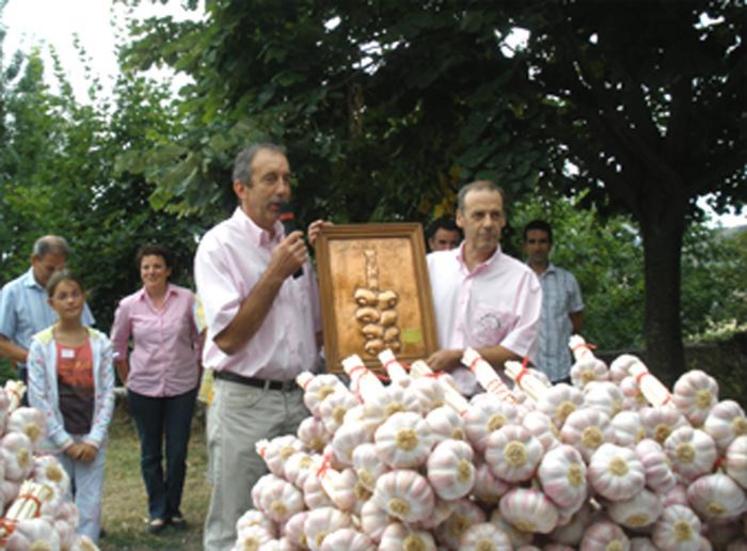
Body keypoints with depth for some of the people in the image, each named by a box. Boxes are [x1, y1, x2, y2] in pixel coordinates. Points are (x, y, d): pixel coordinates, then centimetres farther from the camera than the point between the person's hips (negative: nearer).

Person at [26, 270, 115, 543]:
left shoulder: (100, 343, 3)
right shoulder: (40, 344, -3)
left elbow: (107, 394, 2)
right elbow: (38, 398, -5)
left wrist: (94, 439, -7)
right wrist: (65, 442, -8)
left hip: (91, 441, 1)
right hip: (56, 441, -1)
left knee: (90, 507, 0)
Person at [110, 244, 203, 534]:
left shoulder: (187, 299, -5)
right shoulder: (128, 305, -2)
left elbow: (200, 339, 5)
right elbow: (117, 346, 11)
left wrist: (197, 372, 8)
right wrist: (127, 379, 11)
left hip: (182, 387, -1)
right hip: (144, 389, 1)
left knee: (177, 452, 5)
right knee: (150, 453, 9)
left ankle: (173, 508, 22)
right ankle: (157, 511, 22)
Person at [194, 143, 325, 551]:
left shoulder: (292, 244, 13)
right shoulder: (219, 245, -6)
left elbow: (317, 328, 19)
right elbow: (228, 337, -14)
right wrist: (276, 275, -15)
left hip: (299, 400, 6)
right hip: (246, 404, -6)